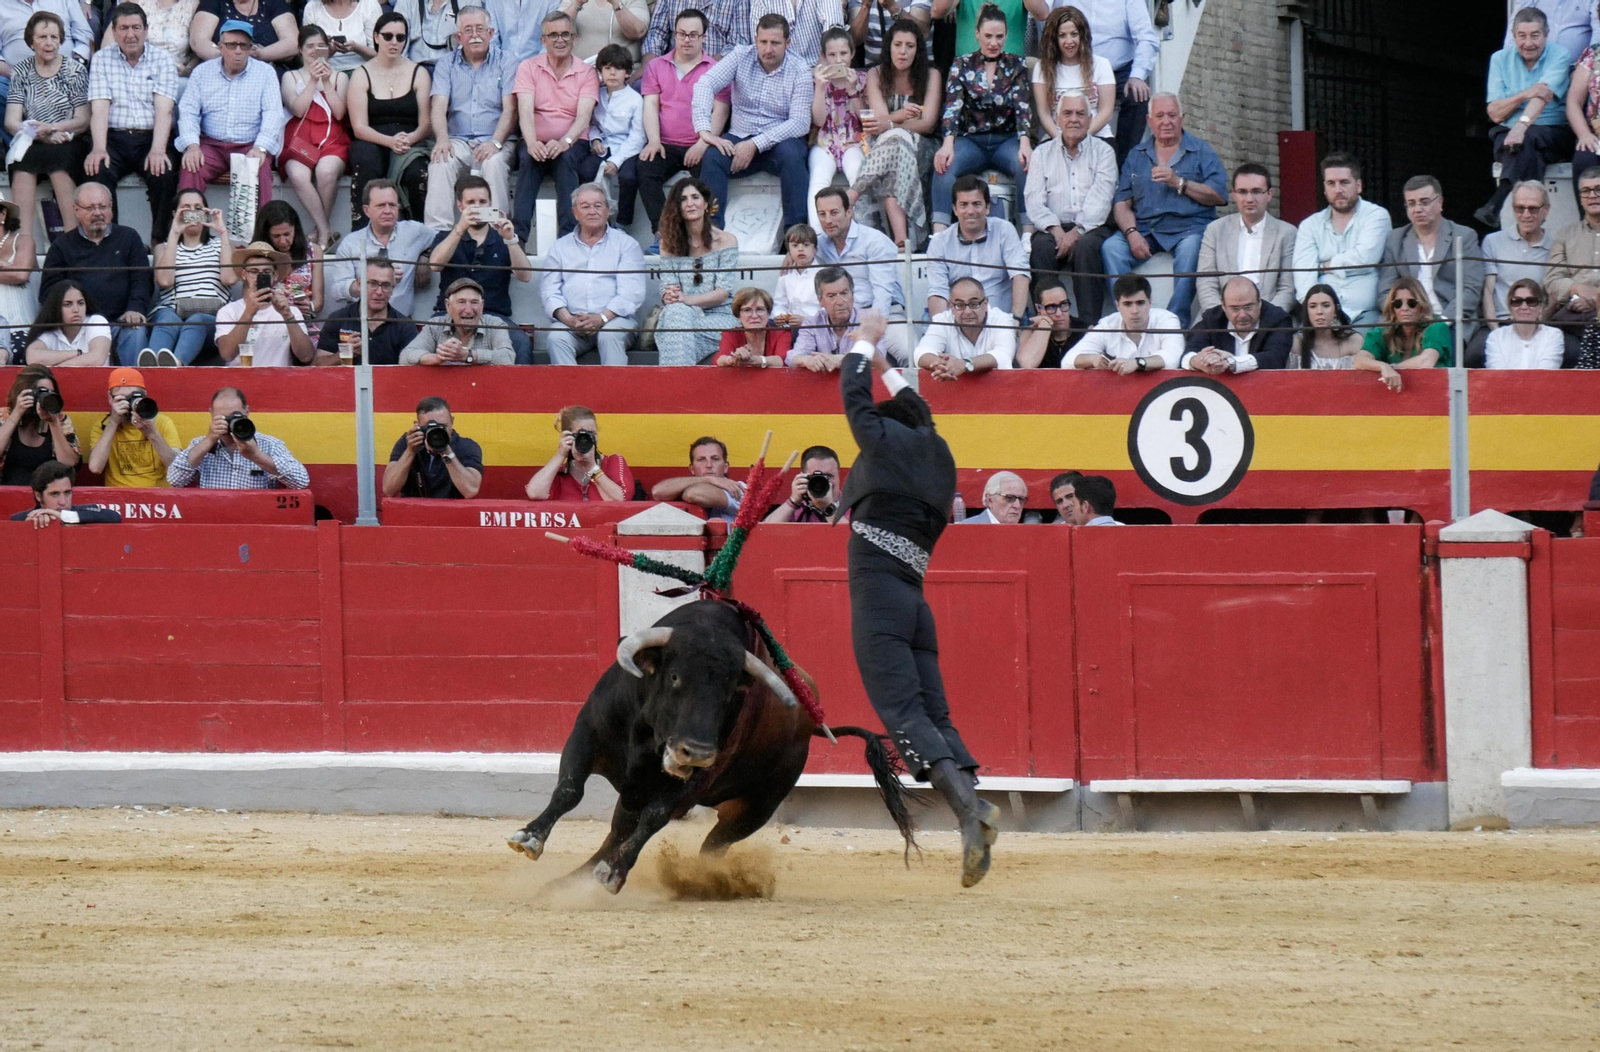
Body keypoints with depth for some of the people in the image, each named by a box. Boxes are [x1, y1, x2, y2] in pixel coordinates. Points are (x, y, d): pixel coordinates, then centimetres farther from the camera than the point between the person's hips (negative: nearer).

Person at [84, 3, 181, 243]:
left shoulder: (162, 60, 6)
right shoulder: (102, 59, 9)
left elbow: (164, 110, -6)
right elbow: (99, 108, -2)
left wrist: (157, 150, -22)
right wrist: (98, 149, -19)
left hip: (150, 137, -1)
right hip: (114, 137, 1)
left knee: (163, 175, -31)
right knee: (99, 171, -31)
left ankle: (160, 240, -18)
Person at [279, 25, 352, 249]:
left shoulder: (340, 77, 19)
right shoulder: (291, 77, 18)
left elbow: (339, 112, 4)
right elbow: (298, 109, 1)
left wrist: (327, 83, -2)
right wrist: (312, 80, -3)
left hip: (332, 140, 0)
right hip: (300, 140, 0)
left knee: (326, 171, -35)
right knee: (298, 175, -35)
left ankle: (320, 232, -19)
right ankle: (326, 231, -29)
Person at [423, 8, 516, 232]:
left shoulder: (504, 62, 8)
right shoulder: (447, 65, 14)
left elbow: (510, 110, -2)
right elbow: (439, 106, 1)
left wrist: (495, 142, -20)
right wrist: (442, 140, -20)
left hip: (493, 140, -2)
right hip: (458, 140, 2)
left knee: (494, 163, -34)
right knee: (440, 162, -29)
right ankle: (436, 231, -34)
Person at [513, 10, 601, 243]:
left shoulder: (587, 72, 6)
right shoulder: (529, 67, 7)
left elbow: (583, 116, -8)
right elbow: (525, 111, -7)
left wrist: (564, 142, -29)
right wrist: (532, 143, -28)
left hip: (572, 144, 0)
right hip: (537, 143, 0)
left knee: (566, 158, -35)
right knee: (528, 158, -34)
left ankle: (567, 235, -43)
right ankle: (519, 234, -43)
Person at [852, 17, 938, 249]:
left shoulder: (931, 76, 4)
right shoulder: (876, 75, 8)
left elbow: (928, 123, -7)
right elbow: (880, 117, -6)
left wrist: (889, 124, -24)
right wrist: (900, 116, -29)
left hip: (919, 147, 0)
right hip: (881, 143, 0)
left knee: (894, 139, -37)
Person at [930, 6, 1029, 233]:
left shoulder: (1016, 66, 7)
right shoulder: (962, 66, 6)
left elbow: (1023, 106, -4)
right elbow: (952, 106, -6)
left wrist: (1025, 143, -23)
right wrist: (948, 144, -24)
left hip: (1006, 139, 0)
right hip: (971, 139, 0)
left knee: (1027, 165, -33)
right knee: (944, 164, -32)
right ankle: (938, 236, -39)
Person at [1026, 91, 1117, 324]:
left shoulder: (1103, 152, 11)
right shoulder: (1043, 154, 17)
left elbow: (1100, 200, -3)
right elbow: (1034, 202, 5)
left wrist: (1077, 231, -18)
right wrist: (1055, 229, -14)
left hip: (1090, 228, -1)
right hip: (1054, 228, 1)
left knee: (1085, 246, -35)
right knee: (1042, 245, -32)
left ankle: (1090, 324, -36)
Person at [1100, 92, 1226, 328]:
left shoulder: (1201, 151, 10)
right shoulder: (1137, 156, 19)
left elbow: (1219, 196, -2)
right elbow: (1122, 204, 9)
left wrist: (1179, 183, -11)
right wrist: (1132, 233, -10)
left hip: (1189, 227, -3)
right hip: (1145, 229, 3)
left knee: (1189, 249, -37)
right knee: (1111, 248, -25)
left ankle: (1177, 323, -35)